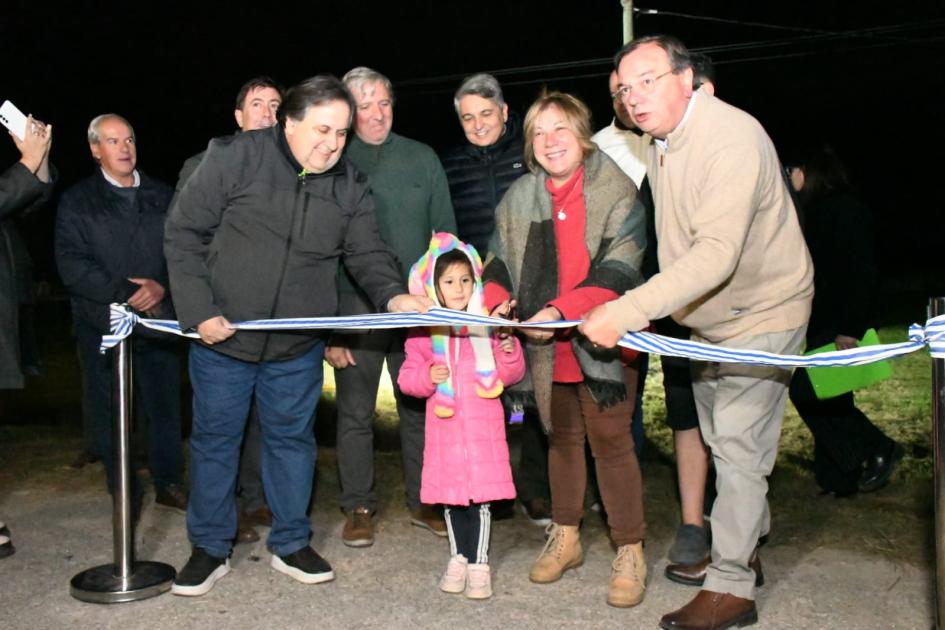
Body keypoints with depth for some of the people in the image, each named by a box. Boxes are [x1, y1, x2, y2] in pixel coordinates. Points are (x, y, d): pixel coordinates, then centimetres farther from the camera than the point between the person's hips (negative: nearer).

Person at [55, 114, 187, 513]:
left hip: (158, 320, 2)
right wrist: (124, 295, -14)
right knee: (110, 412, 4)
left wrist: (162, 287, -12)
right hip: (103, 324, -1)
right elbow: (72, 264, -5)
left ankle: (169, 485, 19)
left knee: (165, 405, 5)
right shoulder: (77, 201, 6)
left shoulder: (162, 196, 12)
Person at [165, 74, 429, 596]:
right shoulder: (234, 158, -10)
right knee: (215, 439, 10)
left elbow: (367, 254, 2)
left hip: (298, 349, 3)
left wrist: (392, 295, -19)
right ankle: (209, 548, 27)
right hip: (222, 338, -2)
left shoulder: (349, 186, 1)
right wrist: (199, 311, -14)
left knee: (292, 439, 13)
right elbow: (184, 232, -8)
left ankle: (290, 545, 30)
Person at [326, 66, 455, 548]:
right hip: (355, 309, -1)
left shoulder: (422, 159, 7)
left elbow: (445, 233, 10)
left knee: (420, 407, 8)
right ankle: (358, 507, 21)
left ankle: (424, 502, 23)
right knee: (355, 412, 6)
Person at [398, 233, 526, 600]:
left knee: (480, 496, 0)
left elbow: (511, 375, 3)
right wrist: (427, 376, -18)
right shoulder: (424, 332, 2)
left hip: (484, 426, -1)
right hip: (445, 428, 1)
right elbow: (407, 376, 1)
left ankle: (479, 564, 13)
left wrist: (509, 351, -15)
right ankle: (459, 558, 29)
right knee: (451, 496, 11)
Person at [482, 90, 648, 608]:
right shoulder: (518, 198, 6)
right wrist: (495, 300, -12)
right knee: (561, 437, 16)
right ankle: (565, 537, 33)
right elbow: (499, 262, 10)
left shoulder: (617, 191, -9)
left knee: (610, 439, -2)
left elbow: (618, 272, -18)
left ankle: (630, 552, 12)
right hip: (546, 347, 5)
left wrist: (561, 311, -30)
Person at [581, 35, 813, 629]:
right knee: (724, 441, 17)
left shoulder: (732, 137, -27)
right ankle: (741, 550, 35)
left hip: (761, 314, -9)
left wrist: (628, 311, -42)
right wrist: (643, 312, 5)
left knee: (737, 445, -8)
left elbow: (717, 254, -38)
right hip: (710, 318, 9)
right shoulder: (664, 145, 3)